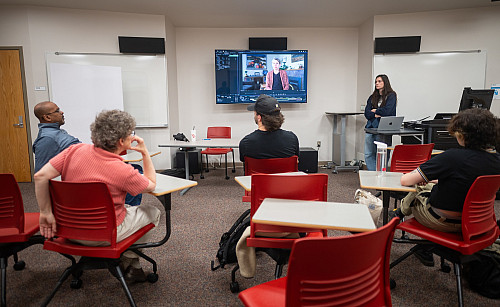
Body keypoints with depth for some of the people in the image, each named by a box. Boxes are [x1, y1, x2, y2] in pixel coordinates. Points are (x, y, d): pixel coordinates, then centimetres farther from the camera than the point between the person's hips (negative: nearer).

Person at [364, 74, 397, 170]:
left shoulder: (391, 95, 2)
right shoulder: (372, 97, 17)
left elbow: (387, 111, -12)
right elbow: (367, 113, 7)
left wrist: (374, 111, 2)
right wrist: (376, 115, -10)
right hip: (370, 127, 5)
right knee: (368, 155, 3)